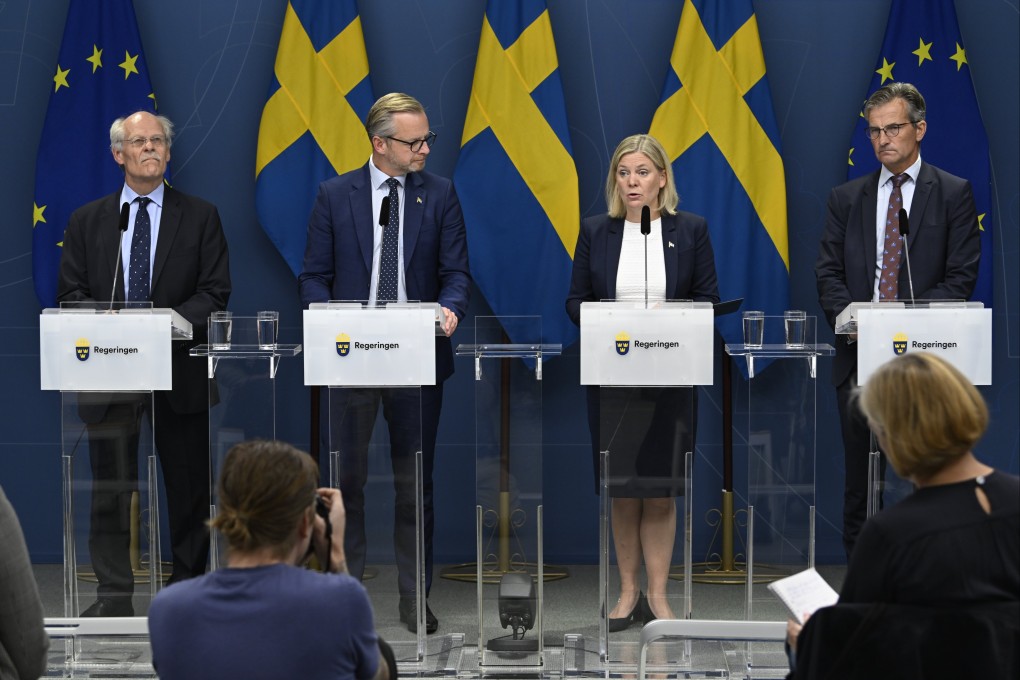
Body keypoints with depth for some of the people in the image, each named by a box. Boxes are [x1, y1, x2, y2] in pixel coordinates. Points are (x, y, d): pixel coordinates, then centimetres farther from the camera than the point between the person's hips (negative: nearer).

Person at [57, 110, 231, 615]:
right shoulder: (86, 221, 11)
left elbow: (214, 293, -1)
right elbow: (70, 294, 6)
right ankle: (113, 596, 6)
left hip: (179, 371, -1)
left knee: (189, 487, 5)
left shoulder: (200, 217, 7)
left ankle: (188, 589, 17)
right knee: (110, 485, 1)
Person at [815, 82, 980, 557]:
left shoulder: (953, 193, 4)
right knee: (860, 477, 5)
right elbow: (828, 273, 8)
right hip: (859, 355, 3)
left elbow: (961, 277, -2)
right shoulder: (846, 198, 13)